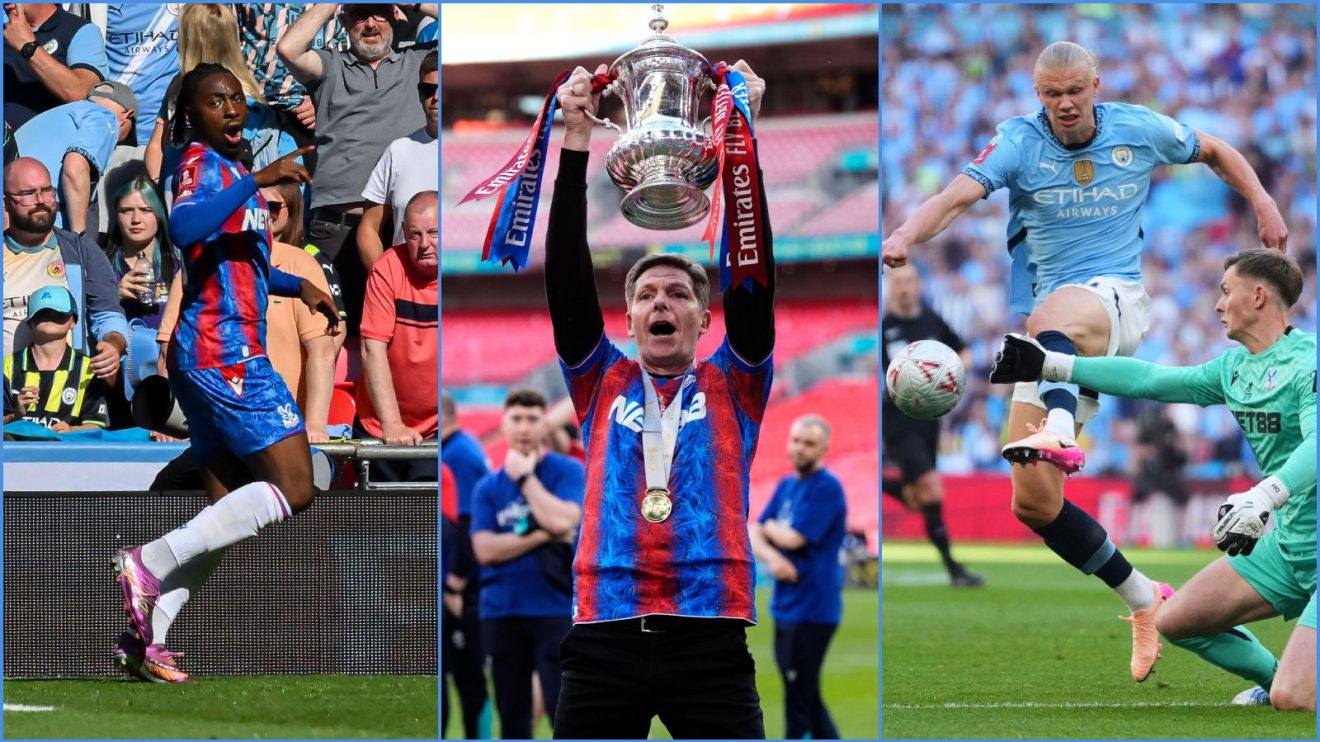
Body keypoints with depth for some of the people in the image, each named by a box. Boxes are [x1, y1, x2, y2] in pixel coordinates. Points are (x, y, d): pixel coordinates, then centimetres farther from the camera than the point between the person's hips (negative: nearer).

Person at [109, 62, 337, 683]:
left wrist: (299, 285, 22)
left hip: (222, 358, 10)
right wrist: (259, 180, -34)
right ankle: (149, 562, -13)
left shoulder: (232, 170, 21)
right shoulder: (201, 164, -10)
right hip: (224, 352, -10)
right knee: (293, 489, -13)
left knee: (231, 509, 10)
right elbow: (184, 228, -33)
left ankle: (145, 638, 7)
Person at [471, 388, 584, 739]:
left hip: (555, 611, -4)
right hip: (501, 613, 4)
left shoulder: (568, 472, 0)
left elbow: (561, 520, -18)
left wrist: (526, 477, -8)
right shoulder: (488, 487, 9)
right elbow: (485, 549, -3)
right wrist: (543, 536, -11)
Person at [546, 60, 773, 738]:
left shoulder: (733, 385, 16)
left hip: (710, 638, -1)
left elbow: (754, 276, 6)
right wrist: (576, 141, 3)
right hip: (605, 637, 1)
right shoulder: (602, 384, 19)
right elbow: (567, 279, 10)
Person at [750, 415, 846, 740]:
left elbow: (794, 538, -19)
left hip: (811, 610, -9)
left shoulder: (827, 488, -13)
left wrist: (770, 528, 3)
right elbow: (754, 535, 10)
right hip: (785, 607, 9)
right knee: (807, 699, 14)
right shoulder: (786, 485, 13)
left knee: (799, 701, -6)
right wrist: (772, 557, -11)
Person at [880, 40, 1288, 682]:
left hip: (1117, 298, -3)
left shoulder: (1139, 129, 5)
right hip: (1052, 334, 3)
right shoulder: (1020, 142, -1)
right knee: (1033, 501, -5)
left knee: (1053, 315, -42)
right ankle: (1144, 600, 12)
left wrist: (1263, 205, 13)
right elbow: (958, 194, -20)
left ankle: (1058, 429, -71)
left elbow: (1215, 151, 25)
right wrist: (907, 233, -39)